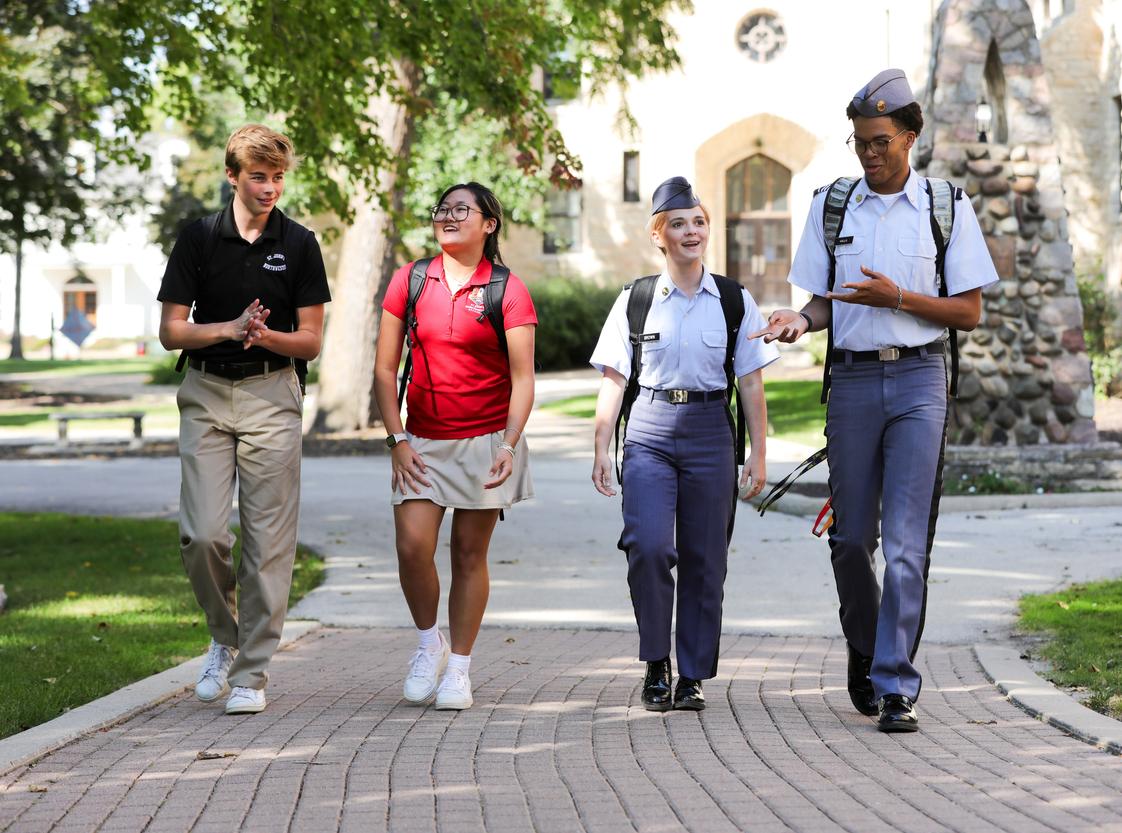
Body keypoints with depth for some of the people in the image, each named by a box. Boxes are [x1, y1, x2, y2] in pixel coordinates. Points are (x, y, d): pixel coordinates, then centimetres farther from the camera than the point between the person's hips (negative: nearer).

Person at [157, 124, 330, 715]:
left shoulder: (298, 244, 3)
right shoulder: (198, 238, 3)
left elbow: (311, 341, 4)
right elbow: (171, 332, 2)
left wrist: (265, 335, -17)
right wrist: (231, 328, -15)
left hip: (272, 396, 0)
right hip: (206, 394, 0)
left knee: (269, 539, -4)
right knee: (201, 534, -9)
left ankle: (251, 672, 3)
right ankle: (224, 638, 17)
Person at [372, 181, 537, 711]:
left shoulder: (506, 289, -2)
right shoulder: (410, 280, 4)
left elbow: (523, 377, -4)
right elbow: (385, 369, 5)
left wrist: (510, 445, -16)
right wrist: (397, 439, -4)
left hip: (486, 439, -1)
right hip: (423, 442, 1)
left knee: (470, 553, 3)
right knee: (412, 547, -11)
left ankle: (458, 668, 14)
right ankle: (429, 644, 13)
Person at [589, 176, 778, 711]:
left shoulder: (735, 301, 7)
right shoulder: (636, 299, 6)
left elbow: (751, 385, 8)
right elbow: (614, 381, 6)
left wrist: (758, 455, 4)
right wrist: (602, 450, 0)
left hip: (710, 431, 1)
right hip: (649, 435, -1)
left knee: (705, 560, 1)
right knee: (649, 547, -18)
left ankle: (692, 677, 12)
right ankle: (656, 664, -1)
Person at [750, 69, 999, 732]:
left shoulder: (947, 207, 4)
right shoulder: (831, 206, 10)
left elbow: (970, 312, 2)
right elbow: (825, 302, 14)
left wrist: (897, 298, -12)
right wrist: (801, 320, -9)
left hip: (920, 380, -2)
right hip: (853, 379, 2)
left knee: (907, 540, -9)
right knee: (851, 536, 6)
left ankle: (897, 688, -9)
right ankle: (864, 652, 30)